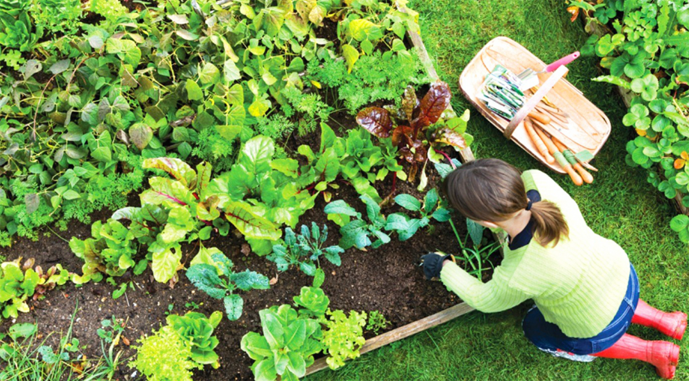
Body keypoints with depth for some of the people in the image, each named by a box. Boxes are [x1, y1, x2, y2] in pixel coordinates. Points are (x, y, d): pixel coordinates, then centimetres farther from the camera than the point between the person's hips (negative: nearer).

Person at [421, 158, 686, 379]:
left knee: (537, 330, 27)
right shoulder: (537, 181, -33)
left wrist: (444, 268, -5)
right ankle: (663, 321, 36)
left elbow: (485, 301, -18)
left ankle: (652, 352, 27)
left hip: (601, 327, -6)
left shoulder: (517, 278, -43)